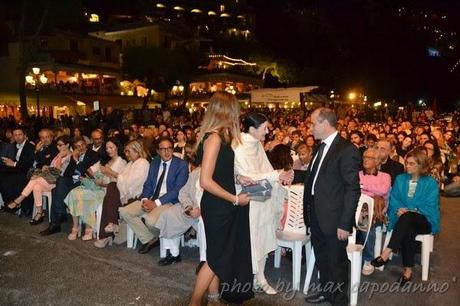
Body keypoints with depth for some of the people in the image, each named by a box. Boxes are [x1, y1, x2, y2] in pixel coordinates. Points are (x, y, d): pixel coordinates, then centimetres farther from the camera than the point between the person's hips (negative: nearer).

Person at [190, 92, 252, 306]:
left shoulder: (220, 136, 8)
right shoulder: (214, 138, -21)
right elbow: (206, 181, -26)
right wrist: (235, 199, -19)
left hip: (221, 206, 9)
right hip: (217, 207, -9)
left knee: (219, 255, 19)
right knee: (216, 258, 5)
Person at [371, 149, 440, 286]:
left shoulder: (431, 183, 3)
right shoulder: (400, 179, 13)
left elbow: (430, 206, -6)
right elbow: (393, 199, 7)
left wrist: (409, 211, -19)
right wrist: (399, 209, -15)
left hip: (424, 221, -2)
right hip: (403, 220, 2)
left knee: (407, 217, -38)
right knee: (409, 232, -36)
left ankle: (386, 253, -45)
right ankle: (408, 270, -30)